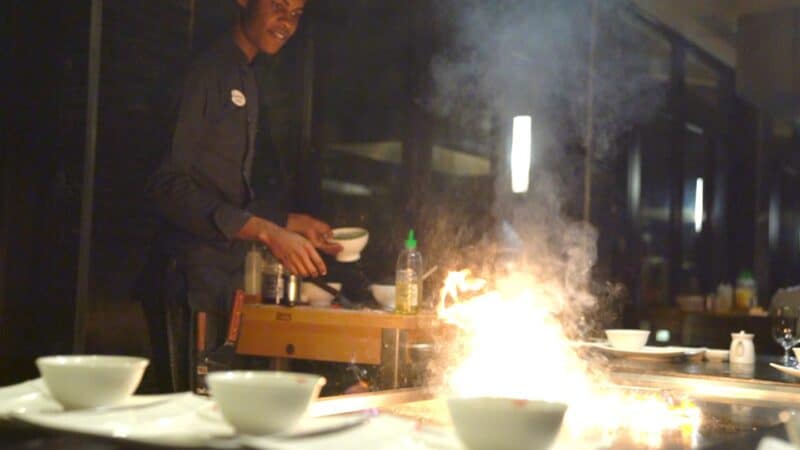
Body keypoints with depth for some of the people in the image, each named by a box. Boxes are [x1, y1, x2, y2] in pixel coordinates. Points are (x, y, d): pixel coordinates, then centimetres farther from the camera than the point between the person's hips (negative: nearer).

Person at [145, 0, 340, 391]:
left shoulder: (246, 80, 18)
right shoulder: (206, 73, -9)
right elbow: (169, 186, -19)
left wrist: (293, 223, 17)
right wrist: (266, 231, -23)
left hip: (231, 271, 8)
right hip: (196, 275, -8)